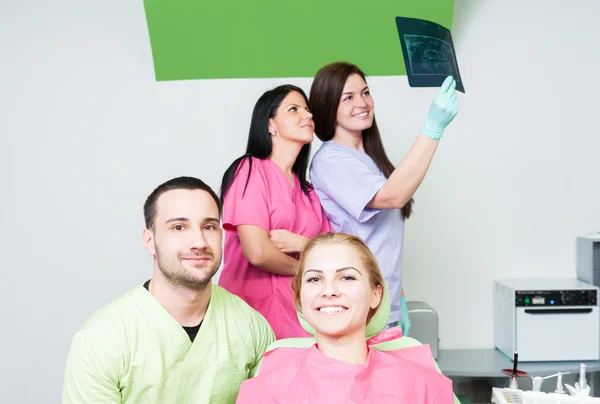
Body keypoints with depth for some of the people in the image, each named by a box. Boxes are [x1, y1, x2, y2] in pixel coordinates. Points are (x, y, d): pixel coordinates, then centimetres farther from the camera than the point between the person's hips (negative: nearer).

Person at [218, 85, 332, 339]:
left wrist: (300, 244, -13)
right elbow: (258, 253, -16)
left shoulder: (307, 190, 14)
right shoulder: (251, 170, -6)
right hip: (257, 309, -6)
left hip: (299, 313, 6)